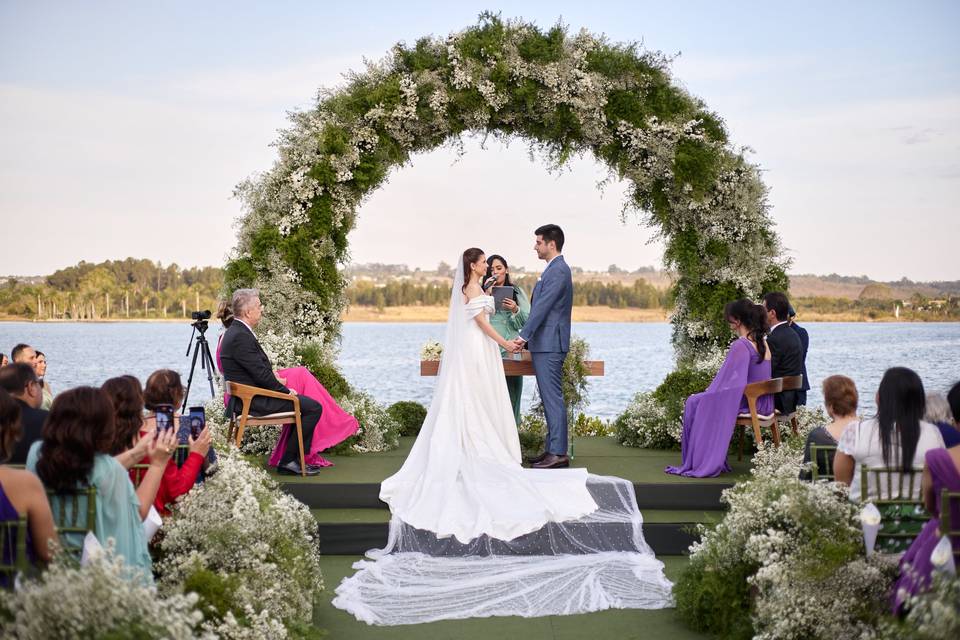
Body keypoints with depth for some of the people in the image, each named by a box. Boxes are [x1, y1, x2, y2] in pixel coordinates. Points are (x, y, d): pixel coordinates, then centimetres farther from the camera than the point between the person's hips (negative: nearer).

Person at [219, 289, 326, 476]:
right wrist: (286, 390, -11)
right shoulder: (241, 337, -21)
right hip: (253, 402, -11)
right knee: (313, 407, -12)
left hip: (247, 398, 11)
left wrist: (273, 373, 5)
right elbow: (262, 375, -22)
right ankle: (288, 461, -4)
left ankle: (294, 458, 18)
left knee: (306, 402, 20)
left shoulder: (236, 332, 12)